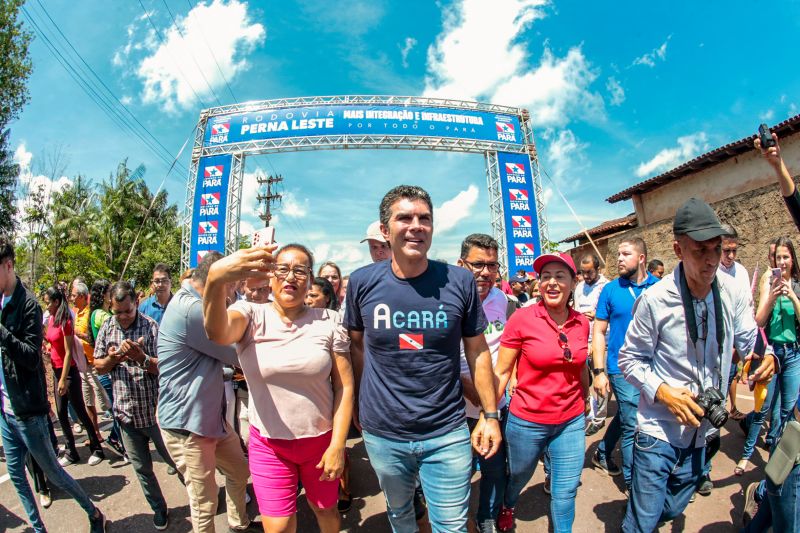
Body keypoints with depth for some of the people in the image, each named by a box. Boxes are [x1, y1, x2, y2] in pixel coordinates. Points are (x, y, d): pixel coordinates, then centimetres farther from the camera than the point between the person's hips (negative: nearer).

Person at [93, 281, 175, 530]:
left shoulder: (151, 327, -13)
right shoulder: (107, 328, 2)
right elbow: (99, 366, 8)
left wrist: (142, 357, -31)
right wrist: (111, 359, -13)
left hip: (155, 412, -4)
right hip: (126, 413, 4)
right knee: (142, 468, 16)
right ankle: (159, 509, 35)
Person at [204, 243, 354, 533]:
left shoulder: (329, 321, -7)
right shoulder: (251, 316, -9)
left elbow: (345, 385, -6)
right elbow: (218, 333, -33)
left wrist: (338, 444, -11)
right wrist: (215, 280, -52)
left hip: (321, 440, 1)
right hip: (268, 445, 0)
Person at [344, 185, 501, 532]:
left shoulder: (460, 282, -11)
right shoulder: (362, 282, -9)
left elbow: (477, 350, -1)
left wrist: (490, 414, -1)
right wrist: (359, 402, 11)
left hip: (448, 435, -1)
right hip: (382, 433, 2)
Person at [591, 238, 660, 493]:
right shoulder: (611, 289, -6)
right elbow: (599, 332, -5)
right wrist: (599, 371, -11)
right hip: (623, 369, -3)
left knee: (624, 417, 20)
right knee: (632, 426, 0)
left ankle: (602, 454, 43)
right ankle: (633, 485, 16)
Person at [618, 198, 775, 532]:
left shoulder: (732, 292, -8)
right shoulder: (655, 299, -19)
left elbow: (750, 339, 8)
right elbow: (630, 360, -10)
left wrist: (766, 357, -12)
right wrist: (663, 392, -22)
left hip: (701, 431, 5)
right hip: (659, 429, -5)